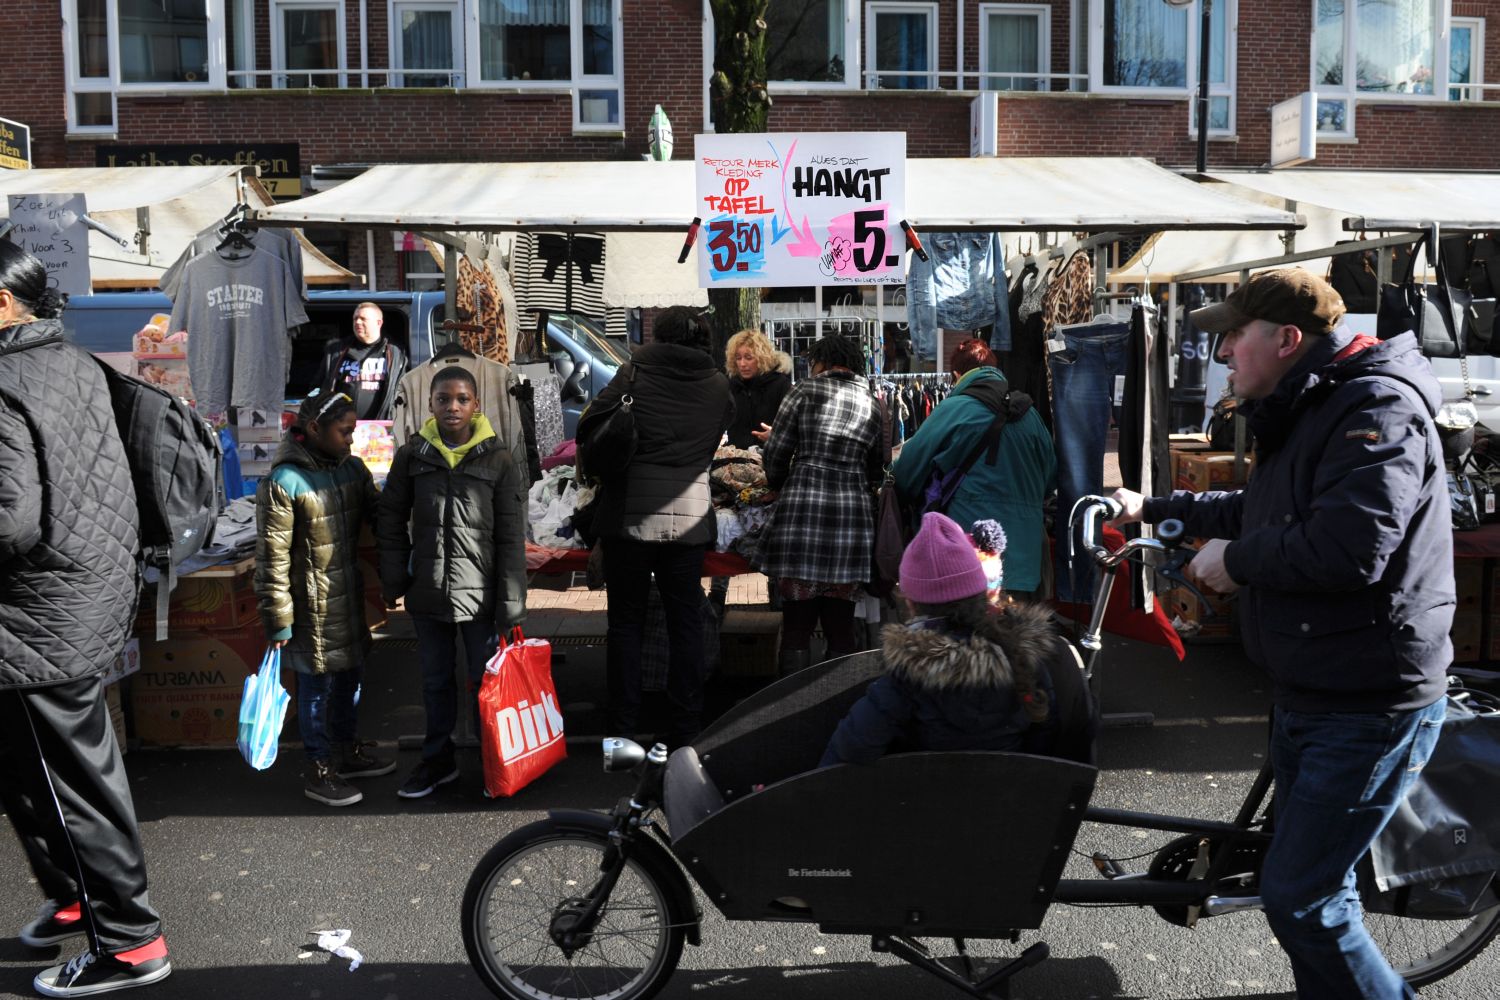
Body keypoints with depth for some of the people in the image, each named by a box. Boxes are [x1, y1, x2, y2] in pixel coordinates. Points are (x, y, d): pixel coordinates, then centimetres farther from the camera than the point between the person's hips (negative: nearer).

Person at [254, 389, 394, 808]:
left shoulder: (352, 467, 3)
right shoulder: (283, 483, -19)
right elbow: (272, 558, -16)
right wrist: (278, 621, -15)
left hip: (350, 599, 7)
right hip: (312, 606, -7)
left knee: (350, 675, 20)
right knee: (316, 684, 6)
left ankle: (347, 750, 38)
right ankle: (318, 769, 21)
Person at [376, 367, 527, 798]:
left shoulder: (498, 459, -7)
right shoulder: (412, 455, 1)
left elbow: (512, 537, -7)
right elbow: (391, 520, 10)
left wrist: (511, 607, -10)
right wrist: (394, 580, 4)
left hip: (480, 595, -3)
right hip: (427, 593, 3)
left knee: (486, 682, 8)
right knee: (435, 681, 17)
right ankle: (438, 759, 32)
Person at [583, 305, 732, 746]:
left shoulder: (637, 370, -2)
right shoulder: (718, 385, 6)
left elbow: (588, 428, -4)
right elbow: (712, 444, 12)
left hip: (630, 512, -2)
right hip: (690, 515, 2)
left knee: (626, 622, 7)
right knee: (686, 623, 10)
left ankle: (623, 730, 11)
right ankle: (684, 730, 14)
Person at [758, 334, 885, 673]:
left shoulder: (806, 390, 2)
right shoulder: (873, 404, 13)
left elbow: (775, 452, 1)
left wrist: (779, 485, 20)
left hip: (803, 508, -3)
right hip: (853, 513, 3)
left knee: (797, 626, 2)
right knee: (841, 626, 10)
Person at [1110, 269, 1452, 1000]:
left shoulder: (1377, 410, -21)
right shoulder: (1303, 414, 12)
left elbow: (1348, 548, -35)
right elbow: (1259, 511, 28)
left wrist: (1235, 561, -19)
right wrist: (1154, 509, 28)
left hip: (1369, 710, -10)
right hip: (1308, 695, 10)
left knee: (1299, 897, -7)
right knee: (1310, 878, 20)